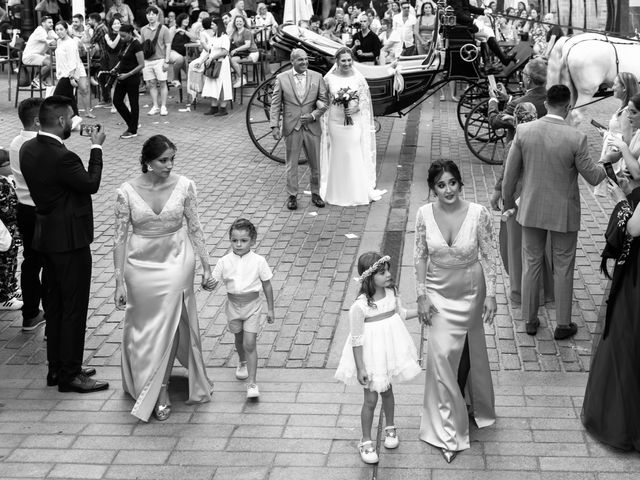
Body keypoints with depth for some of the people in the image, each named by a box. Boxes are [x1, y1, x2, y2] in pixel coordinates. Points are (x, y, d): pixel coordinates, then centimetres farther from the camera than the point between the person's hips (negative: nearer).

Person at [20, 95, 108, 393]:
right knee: (74, 308, 1)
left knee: (55, 305, 17)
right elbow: (91, 184, -13)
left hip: (47, 236, 9)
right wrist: (96, 148, -4)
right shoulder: (62, 157, -25)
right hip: (69, 239, -9)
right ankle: (70, 374, 9)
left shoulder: (29, 149, 2)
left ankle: (56, 368, 27)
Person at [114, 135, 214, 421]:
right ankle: (146, 383, 29)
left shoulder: (184, 186, -8)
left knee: (169, 323, 3)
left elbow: (195, 228, 0)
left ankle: (160, 390, 19)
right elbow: (120, 238, -6)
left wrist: (206, 267, 0)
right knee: (144, 326, 11)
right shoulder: (127, 192, -11)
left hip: (176, 263, 0)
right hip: (141, 266, 0)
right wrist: (119, 282, -7)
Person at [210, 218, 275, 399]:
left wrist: (270, 309, 2)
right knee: (239, 339, 23)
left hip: (252, 305, -3)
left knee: (250, 344, -10)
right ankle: (242, 362, 52)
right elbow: (214, 281, -2)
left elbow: (267, 285, -2)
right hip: (233, 304, 3)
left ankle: (251, 383, -7)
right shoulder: (224, 261, -7)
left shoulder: (258, 261, -11)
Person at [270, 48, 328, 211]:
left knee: (315, 164, 10)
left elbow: (324, 102, 2)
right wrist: (274, 126, -9)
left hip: (312, 127, 1)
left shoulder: (317, 77, 2)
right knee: (291, 164, 6)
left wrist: (313, 115, -14)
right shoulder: (281, 78, -1)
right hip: (291, 129, -1)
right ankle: (292, 196, 17)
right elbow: (275, 104, -1)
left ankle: (315, 194, 25)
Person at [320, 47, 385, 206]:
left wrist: (356, 108, -17)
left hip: (355, 122, 0)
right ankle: (339, 193, 18)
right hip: (336, 122, 0)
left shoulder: (359, 78, -1)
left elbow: (365, 100, 3)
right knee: (338, 156, 6)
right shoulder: (329, 78, -2)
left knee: (355, 155, -1)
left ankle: (357, 192, 11)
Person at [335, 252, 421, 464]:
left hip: (390, 351, 5)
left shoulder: (391, 292, -7)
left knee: (387, 391, 23)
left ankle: (390, 428, 45)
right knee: (371, 399, 5)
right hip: (371, 356, -5)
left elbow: (400, 313, 14)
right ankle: (366, 441, 22)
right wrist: (360, 368, -18)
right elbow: (356, 339, -19)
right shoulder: (359, 306, -26)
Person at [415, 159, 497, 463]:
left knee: (468, 350, 16)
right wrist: (422, 296, -5)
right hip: (438, 292, 1)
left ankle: (470, 405, 44)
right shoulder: (424, 214, -12)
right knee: (441, 353, -3)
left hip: (470, 291, 0)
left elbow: (488, 255, -8)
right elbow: (420, 256, -3)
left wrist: (490, 294, -9)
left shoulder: (478, 213, -17)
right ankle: (447, 431, 8)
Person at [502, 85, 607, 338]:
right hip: (563, 213, -2)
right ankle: (563, 325, 25)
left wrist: (508, 200, 13)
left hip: (531, 210, 3)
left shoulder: (523, 131, -12)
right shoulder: (576, 138, -20)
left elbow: (510, 172, -4)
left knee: (531, 264, 17)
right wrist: (605, 166, 13)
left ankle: (530, 320, 29)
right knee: (563, 268, 13)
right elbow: (592, 177, -10)